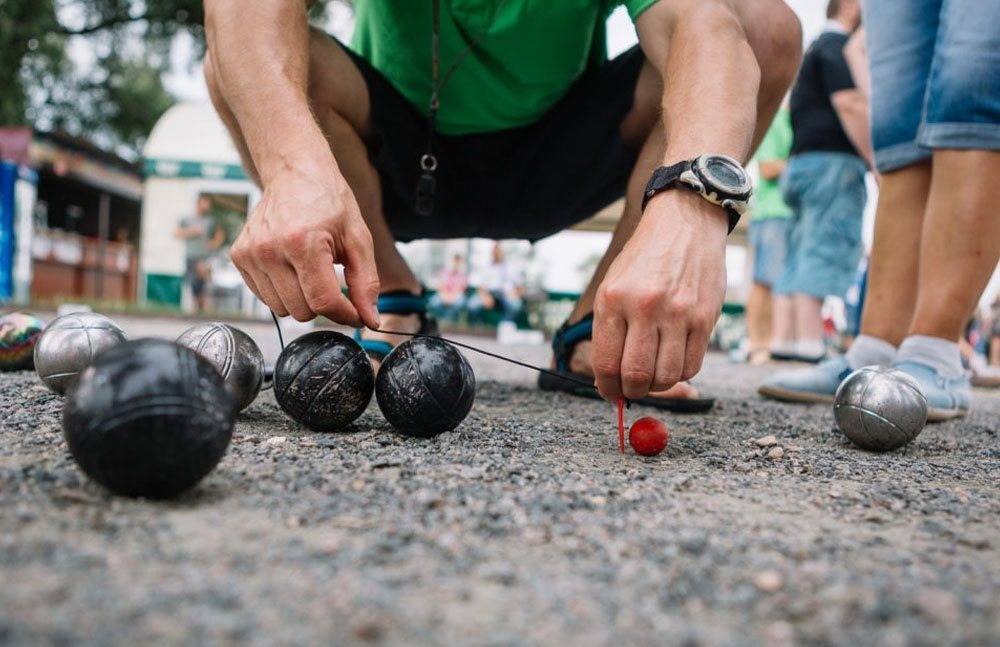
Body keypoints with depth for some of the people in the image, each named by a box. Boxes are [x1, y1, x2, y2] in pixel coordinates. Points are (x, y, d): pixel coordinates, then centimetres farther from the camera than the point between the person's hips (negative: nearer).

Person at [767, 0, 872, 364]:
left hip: (802, 162, 10)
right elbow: (850, 103, -14)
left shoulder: (815, 49, 28)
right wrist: (876, 161, -15)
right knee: (827, 252, -16)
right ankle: (809, 343, -22)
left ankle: (783, 341, -2)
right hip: (833, 160, -10)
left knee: (798, 258, 3)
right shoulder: (839, 45, -1)